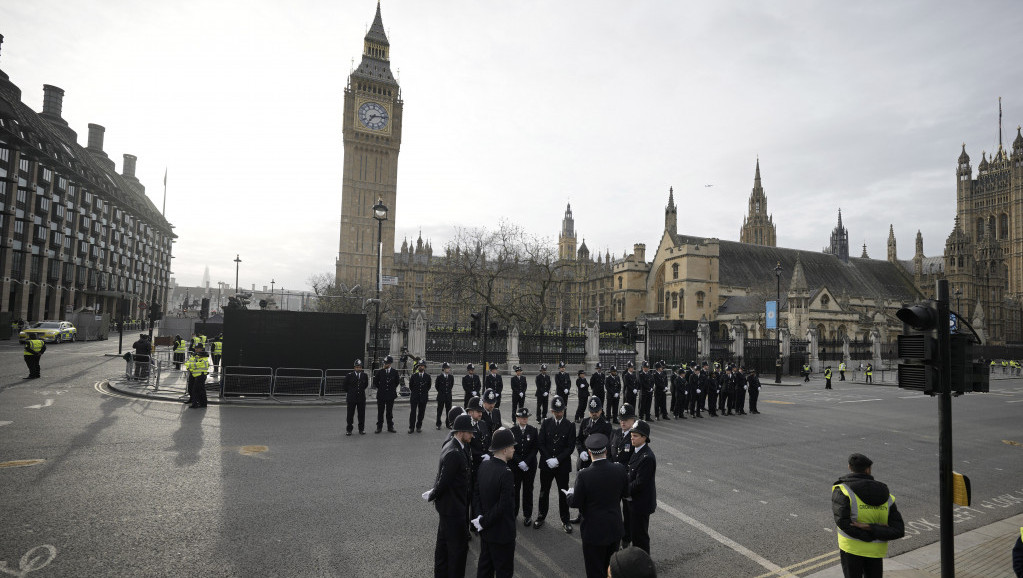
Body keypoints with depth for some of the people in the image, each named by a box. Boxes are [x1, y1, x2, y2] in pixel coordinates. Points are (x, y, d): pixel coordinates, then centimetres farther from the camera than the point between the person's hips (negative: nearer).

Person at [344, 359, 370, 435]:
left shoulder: (365, 376, 2)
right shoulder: (349, 376, -4)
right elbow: (345, 387, 9)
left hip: (361, 398, 2)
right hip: (351, 398, -1)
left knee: (361, 415, 6)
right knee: (350, 415, 4)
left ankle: (361, 429, 18)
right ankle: (349, 430, 15)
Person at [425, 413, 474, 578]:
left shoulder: (450, 445, 3)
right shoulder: (454, 453, -28)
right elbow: (444, 481, -24)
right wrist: (431, 496, -8)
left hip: (447, 505, 10)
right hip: (453, 507, -10)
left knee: (443, 542, 23)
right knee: (459, 545, 3)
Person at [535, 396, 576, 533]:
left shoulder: (570, 425, -5)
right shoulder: (546, 423, 0)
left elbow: (570, 446, -8)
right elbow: (541, 443, -1)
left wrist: (557, 460, -16)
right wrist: (548, 459, -12)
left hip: (563, 465, -2)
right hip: (546, 464, 2)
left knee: (563, 493, 8)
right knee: (544, 491, 13)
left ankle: (565, 519, 22)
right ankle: (541, 516, 29)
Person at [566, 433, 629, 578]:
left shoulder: (584, 476, -24)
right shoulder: (620, 469, -13)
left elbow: (575, 503, -14)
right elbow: (626, 494, 2)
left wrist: (570, 493, 6)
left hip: (594, 532, -4)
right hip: (615, 528, 4)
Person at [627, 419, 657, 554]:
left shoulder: (647, 457, -27)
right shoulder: (637, 451, 4)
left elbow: (640, 483, -26)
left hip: (641, 503, -9)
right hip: (635, 501, 9)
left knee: (639, 534, 5)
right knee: (634, 531, 22)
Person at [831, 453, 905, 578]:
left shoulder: (841, 491, -10)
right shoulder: (887, 497, 2)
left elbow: (843, 522, -22)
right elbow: (899, 531, -6)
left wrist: (871, 536, -12)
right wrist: (869, 528, -15)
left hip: (851, 548, -3)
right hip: (876, 551, 3)